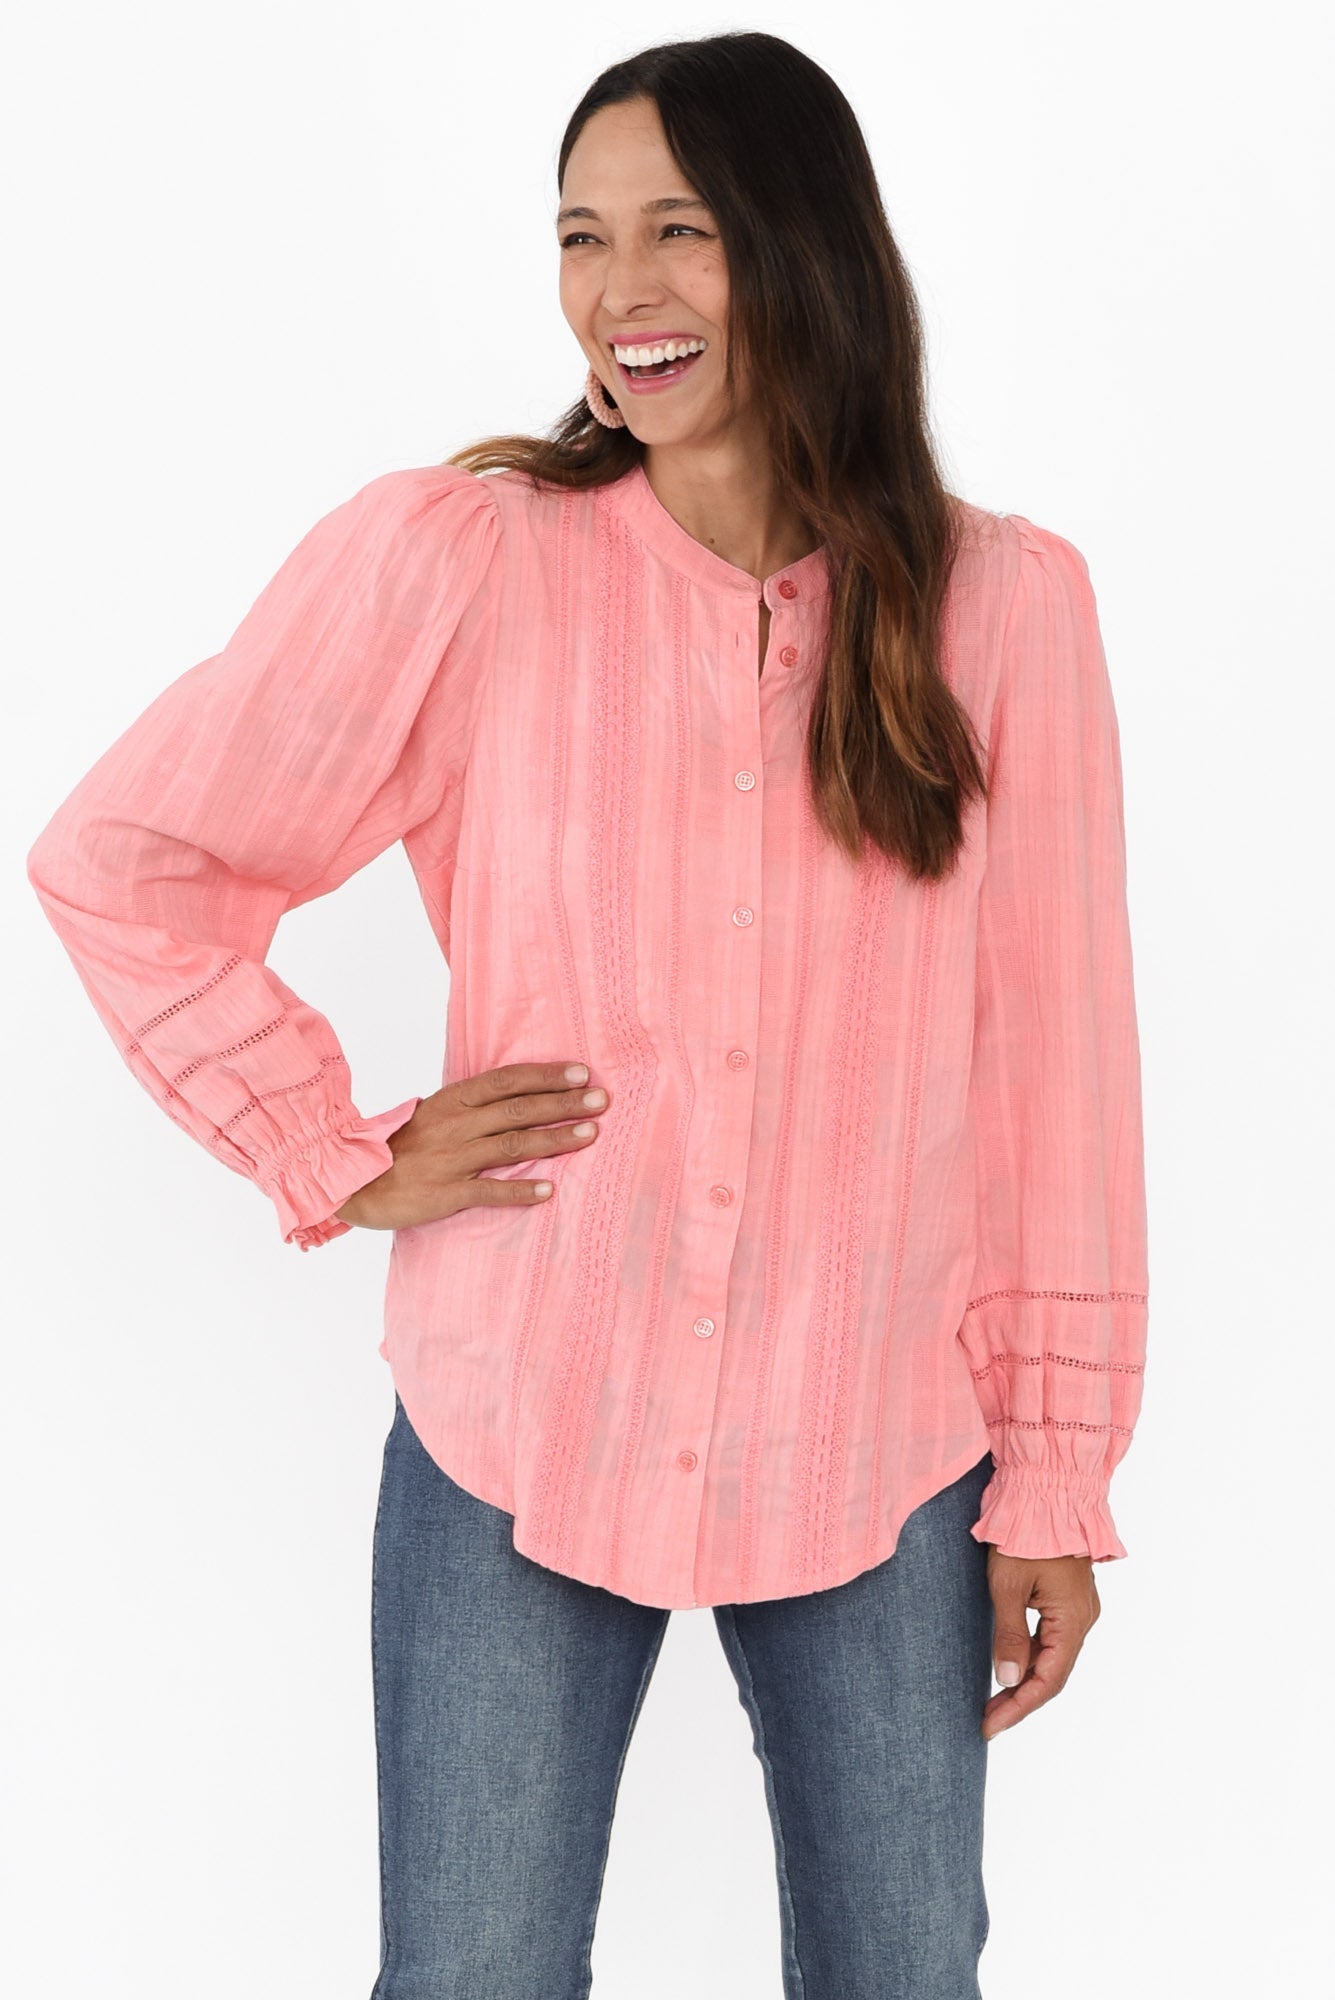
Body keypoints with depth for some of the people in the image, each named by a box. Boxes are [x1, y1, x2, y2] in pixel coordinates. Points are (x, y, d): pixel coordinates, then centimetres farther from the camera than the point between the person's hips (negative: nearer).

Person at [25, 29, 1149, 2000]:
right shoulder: (453, 558, -8)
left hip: (880, 1461, 2)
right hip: (517, 1448, -1)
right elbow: (120, 860, 0)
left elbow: (1057, 1067, 0)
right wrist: (342, 1157, -6)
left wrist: (1057, 1477, 1)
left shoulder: (1004, 603, -4)